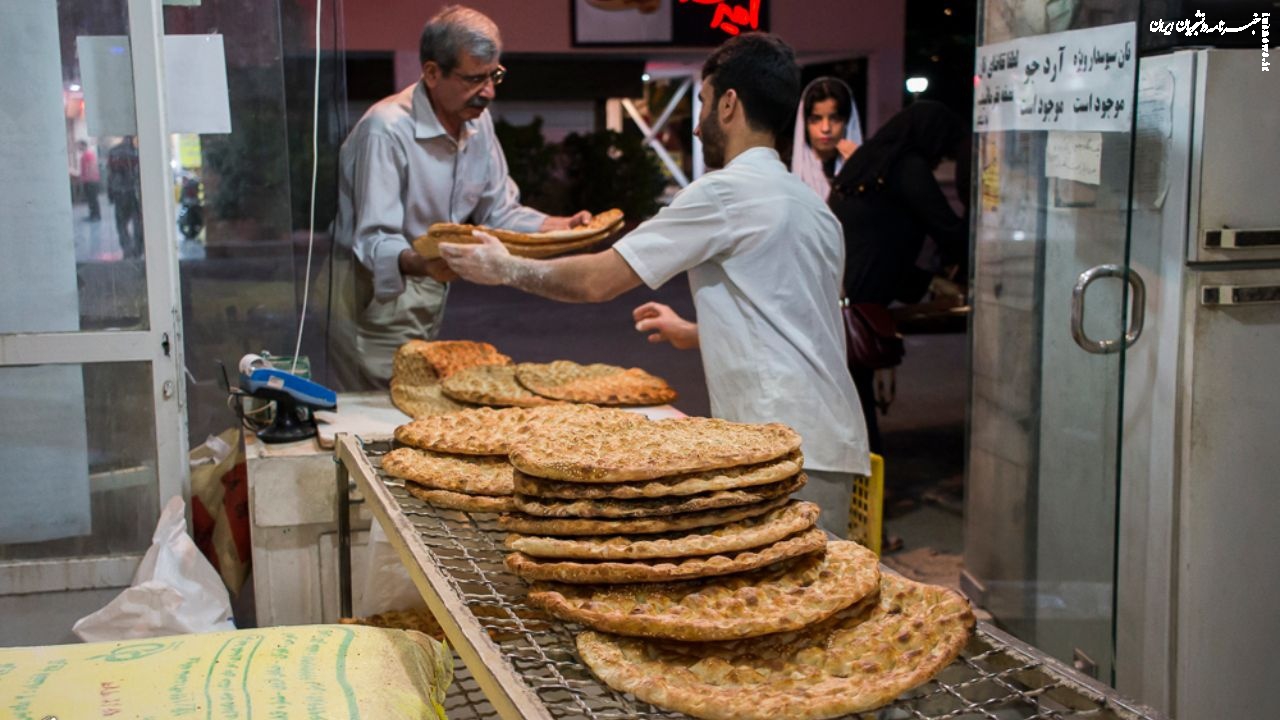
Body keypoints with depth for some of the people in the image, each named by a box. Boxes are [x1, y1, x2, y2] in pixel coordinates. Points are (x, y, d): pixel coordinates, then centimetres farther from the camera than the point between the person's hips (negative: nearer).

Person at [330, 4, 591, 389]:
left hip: (429, 298, 7)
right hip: (375, 297, -7)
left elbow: (499, 212, 10)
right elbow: (373, 241, -25)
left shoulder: (477, 121, 3)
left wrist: (560, 227, -7)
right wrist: (421, 263, -46)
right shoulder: (387, 129, -22)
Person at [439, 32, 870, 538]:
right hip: (833, 442, 9)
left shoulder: (726, 192, -8)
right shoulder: (813, 206, 20)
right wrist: (695, 335, 37)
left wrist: (507, 269, 9)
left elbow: (598, 280, -6)